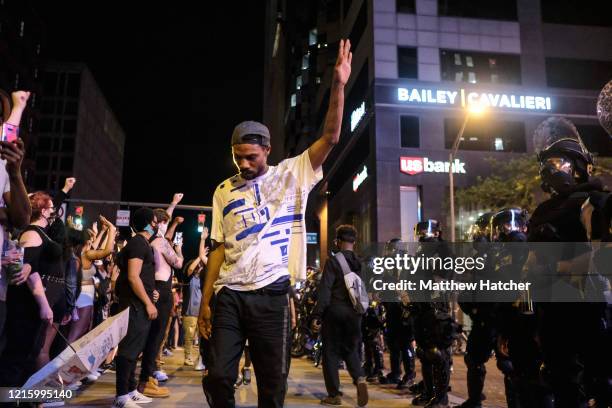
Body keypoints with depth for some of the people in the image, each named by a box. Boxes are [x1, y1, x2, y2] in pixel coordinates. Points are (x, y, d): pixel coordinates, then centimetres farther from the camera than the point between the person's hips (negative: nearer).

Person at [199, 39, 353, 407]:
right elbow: (219, 248, 10)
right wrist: (206, 300, 5)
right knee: (218, 378, 1)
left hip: (271, 294, -2)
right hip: (229, 294, 2)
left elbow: (331, 138, -6)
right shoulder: (224, 191, 10)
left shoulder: (292, 175, 3)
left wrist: (339, 86, -17)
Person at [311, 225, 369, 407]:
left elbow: (325, 290, -13)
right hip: (354, 313, 4)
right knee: (350, 349, 17)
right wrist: (363, 311, 15)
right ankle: (360, 378, -9)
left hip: (335, 311, -4)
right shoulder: (360, 263, 7)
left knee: (331, 352, 7)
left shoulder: (333, 261, -8)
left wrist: (317, 314, -12)